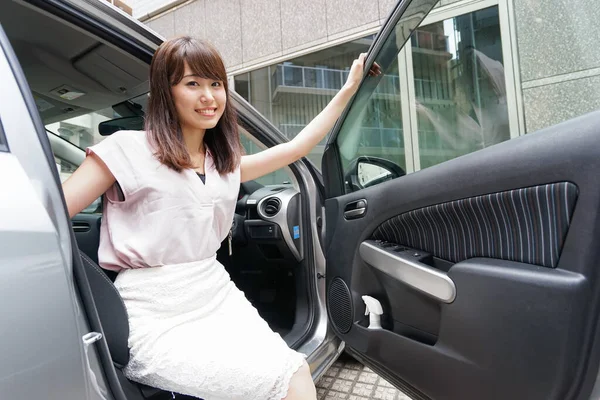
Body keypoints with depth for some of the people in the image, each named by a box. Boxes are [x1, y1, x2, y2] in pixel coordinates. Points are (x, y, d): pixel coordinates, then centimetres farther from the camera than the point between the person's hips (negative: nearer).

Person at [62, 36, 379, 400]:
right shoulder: (128, 150, -4)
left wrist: (349, 89, 19)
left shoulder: (227, 164, 12)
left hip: (218, 296, 5)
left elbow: (297, 147, 16)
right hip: (156, 319, -5)